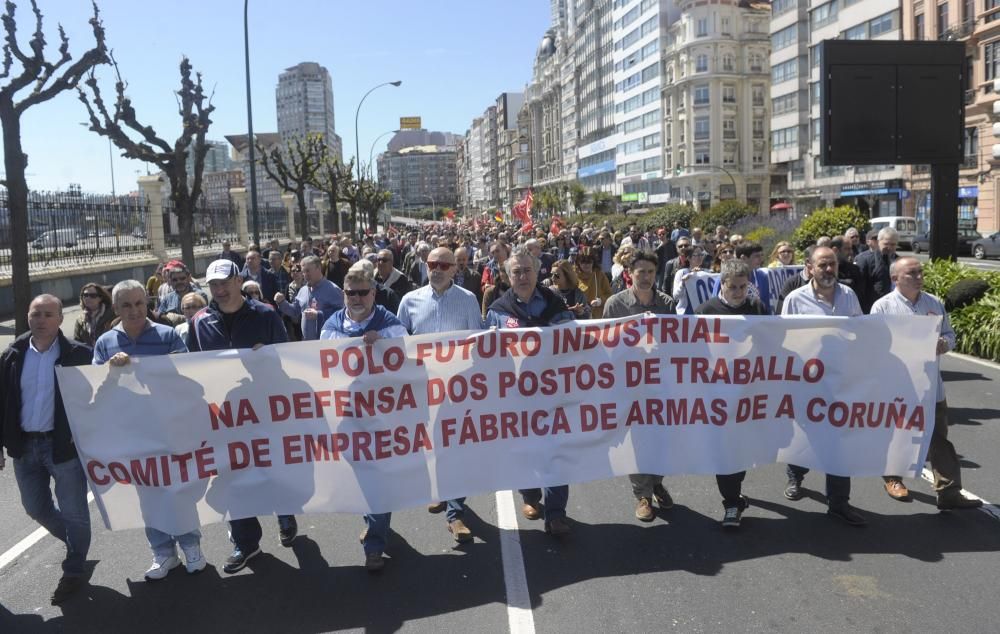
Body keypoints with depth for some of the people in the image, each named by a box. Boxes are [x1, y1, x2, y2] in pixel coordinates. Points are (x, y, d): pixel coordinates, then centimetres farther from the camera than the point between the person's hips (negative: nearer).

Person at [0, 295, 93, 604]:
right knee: (36, 508, 17)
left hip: (65, 445, -5)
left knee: (73, 512, 6)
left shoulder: (78, 354, -10)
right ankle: (76, 542, 42)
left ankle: (74, 572, 23)